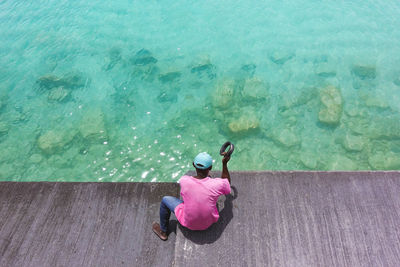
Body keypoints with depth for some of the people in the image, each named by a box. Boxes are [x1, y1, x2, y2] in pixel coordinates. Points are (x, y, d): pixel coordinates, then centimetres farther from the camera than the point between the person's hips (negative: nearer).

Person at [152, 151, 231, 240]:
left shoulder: (184, 180, -26)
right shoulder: (217, 184, -28)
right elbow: (227, 182, -3)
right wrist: (224, 163, -4)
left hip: (188, 223, -1)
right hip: (209, 222, 2)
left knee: (165, 200, 19)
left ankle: (163, 232, 40)